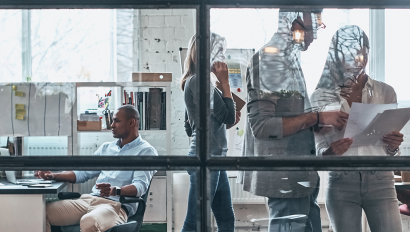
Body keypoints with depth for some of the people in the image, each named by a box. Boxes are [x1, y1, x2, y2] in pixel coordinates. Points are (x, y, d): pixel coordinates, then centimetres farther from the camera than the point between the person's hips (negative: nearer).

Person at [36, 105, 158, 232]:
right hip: (89, 199, 7)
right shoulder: (106, 147, 26)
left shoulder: (146, 151, 2)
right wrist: (54, 176, 11)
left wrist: (115, 190, -33)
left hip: (116, 205, -7)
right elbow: (83, 173, 27)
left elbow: (140, 186, -13)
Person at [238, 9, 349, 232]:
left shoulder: (290, 59, 14)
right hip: (285, 176, -9)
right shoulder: (268, 59, -13)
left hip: (301, 177, 9)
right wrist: (317, 118, -20)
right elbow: (262, 125, -21)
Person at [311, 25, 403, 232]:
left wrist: (393, 145, -11)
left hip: (380, 181, 1)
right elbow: (319, 151, 4)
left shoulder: (385, 92, 7)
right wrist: (331, 152, -18)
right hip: (342, 183, 0)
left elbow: (390, 151, 12)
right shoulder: (322, 96, 4)